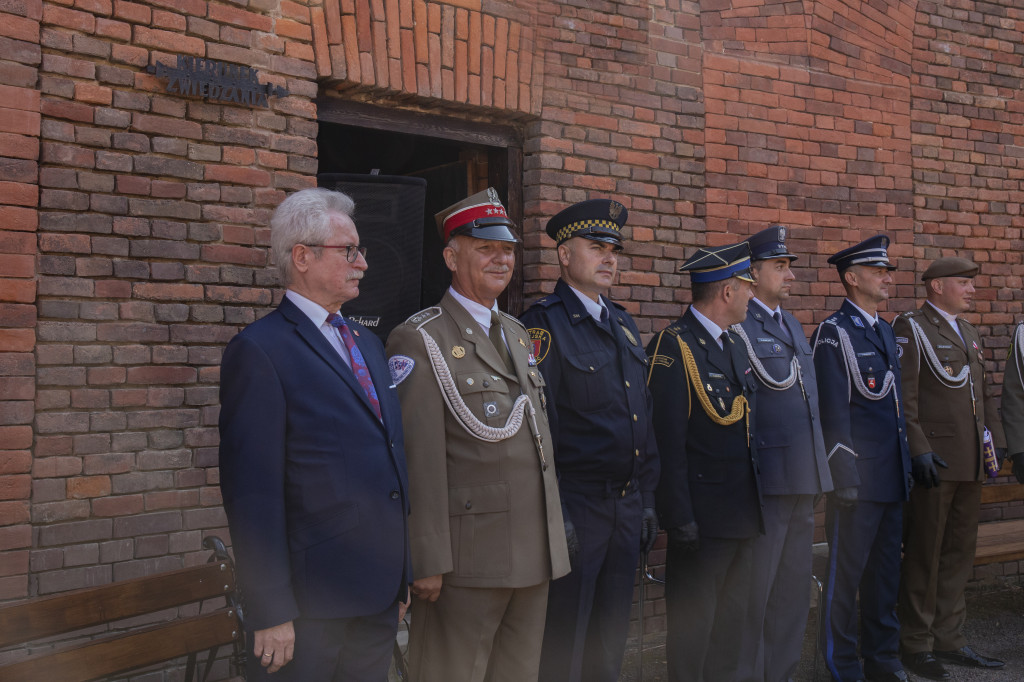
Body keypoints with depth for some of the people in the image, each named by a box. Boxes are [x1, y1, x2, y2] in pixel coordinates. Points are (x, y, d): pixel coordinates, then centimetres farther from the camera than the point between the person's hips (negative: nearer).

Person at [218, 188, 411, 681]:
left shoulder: (367, 343, 14)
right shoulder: (259, 350, -12)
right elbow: (252, 494, -16)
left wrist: (401, 576, 15)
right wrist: (271, 613, -17)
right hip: (310, 605, -7)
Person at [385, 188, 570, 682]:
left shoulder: (517, 334, 16)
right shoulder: (419, 340, -10)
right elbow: (418, 457, -16)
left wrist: (554, 530, 16)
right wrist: (427, 562, -18)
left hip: (535, 552, 8)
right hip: (469, 557, -7)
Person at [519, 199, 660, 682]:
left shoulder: (623, 324, 14)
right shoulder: (543, 325, -10)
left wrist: (647, 500, 14)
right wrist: (553, 517, -17)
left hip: (628, 509, 7)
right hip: (575, 509, -7)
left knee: (610, 643, 17)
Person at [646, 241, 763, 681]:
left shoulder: (733, 345, 14)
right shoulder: (673, 347, -15)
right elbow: (667, 441, -19)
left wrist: (755, 504, 16)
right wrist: (680, 519, -21)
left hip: (743, 515, 9)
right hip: (702, 520, -8)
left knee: (732, 628, 19)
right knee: (692, 631, 3)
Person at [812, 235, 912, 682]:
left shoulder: (885, 331, 16)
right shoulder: (834, 332, -9)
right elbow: (833, 411, -14)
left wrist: (908, 466, 16)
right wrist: (846, 477, -17)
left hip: (893, 477, 8)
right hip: (859, 477, -8)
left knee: (886, 571, 15)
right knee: (846, 572, 0)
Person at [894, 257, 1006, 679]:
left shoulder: (968, 332, 19)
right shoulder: (910, 328, -7)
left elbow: (984, 393, 23)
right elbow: (903, 396, -14)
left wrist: (996, 439, 14)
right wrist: (919, 450, -19)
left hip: (971, 466, 8)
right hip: (933, 462, -8)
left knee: (959, 553, 12)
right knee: (924, 556, 1)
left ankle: (948, 640, 23)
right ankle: (916, 646, 11)